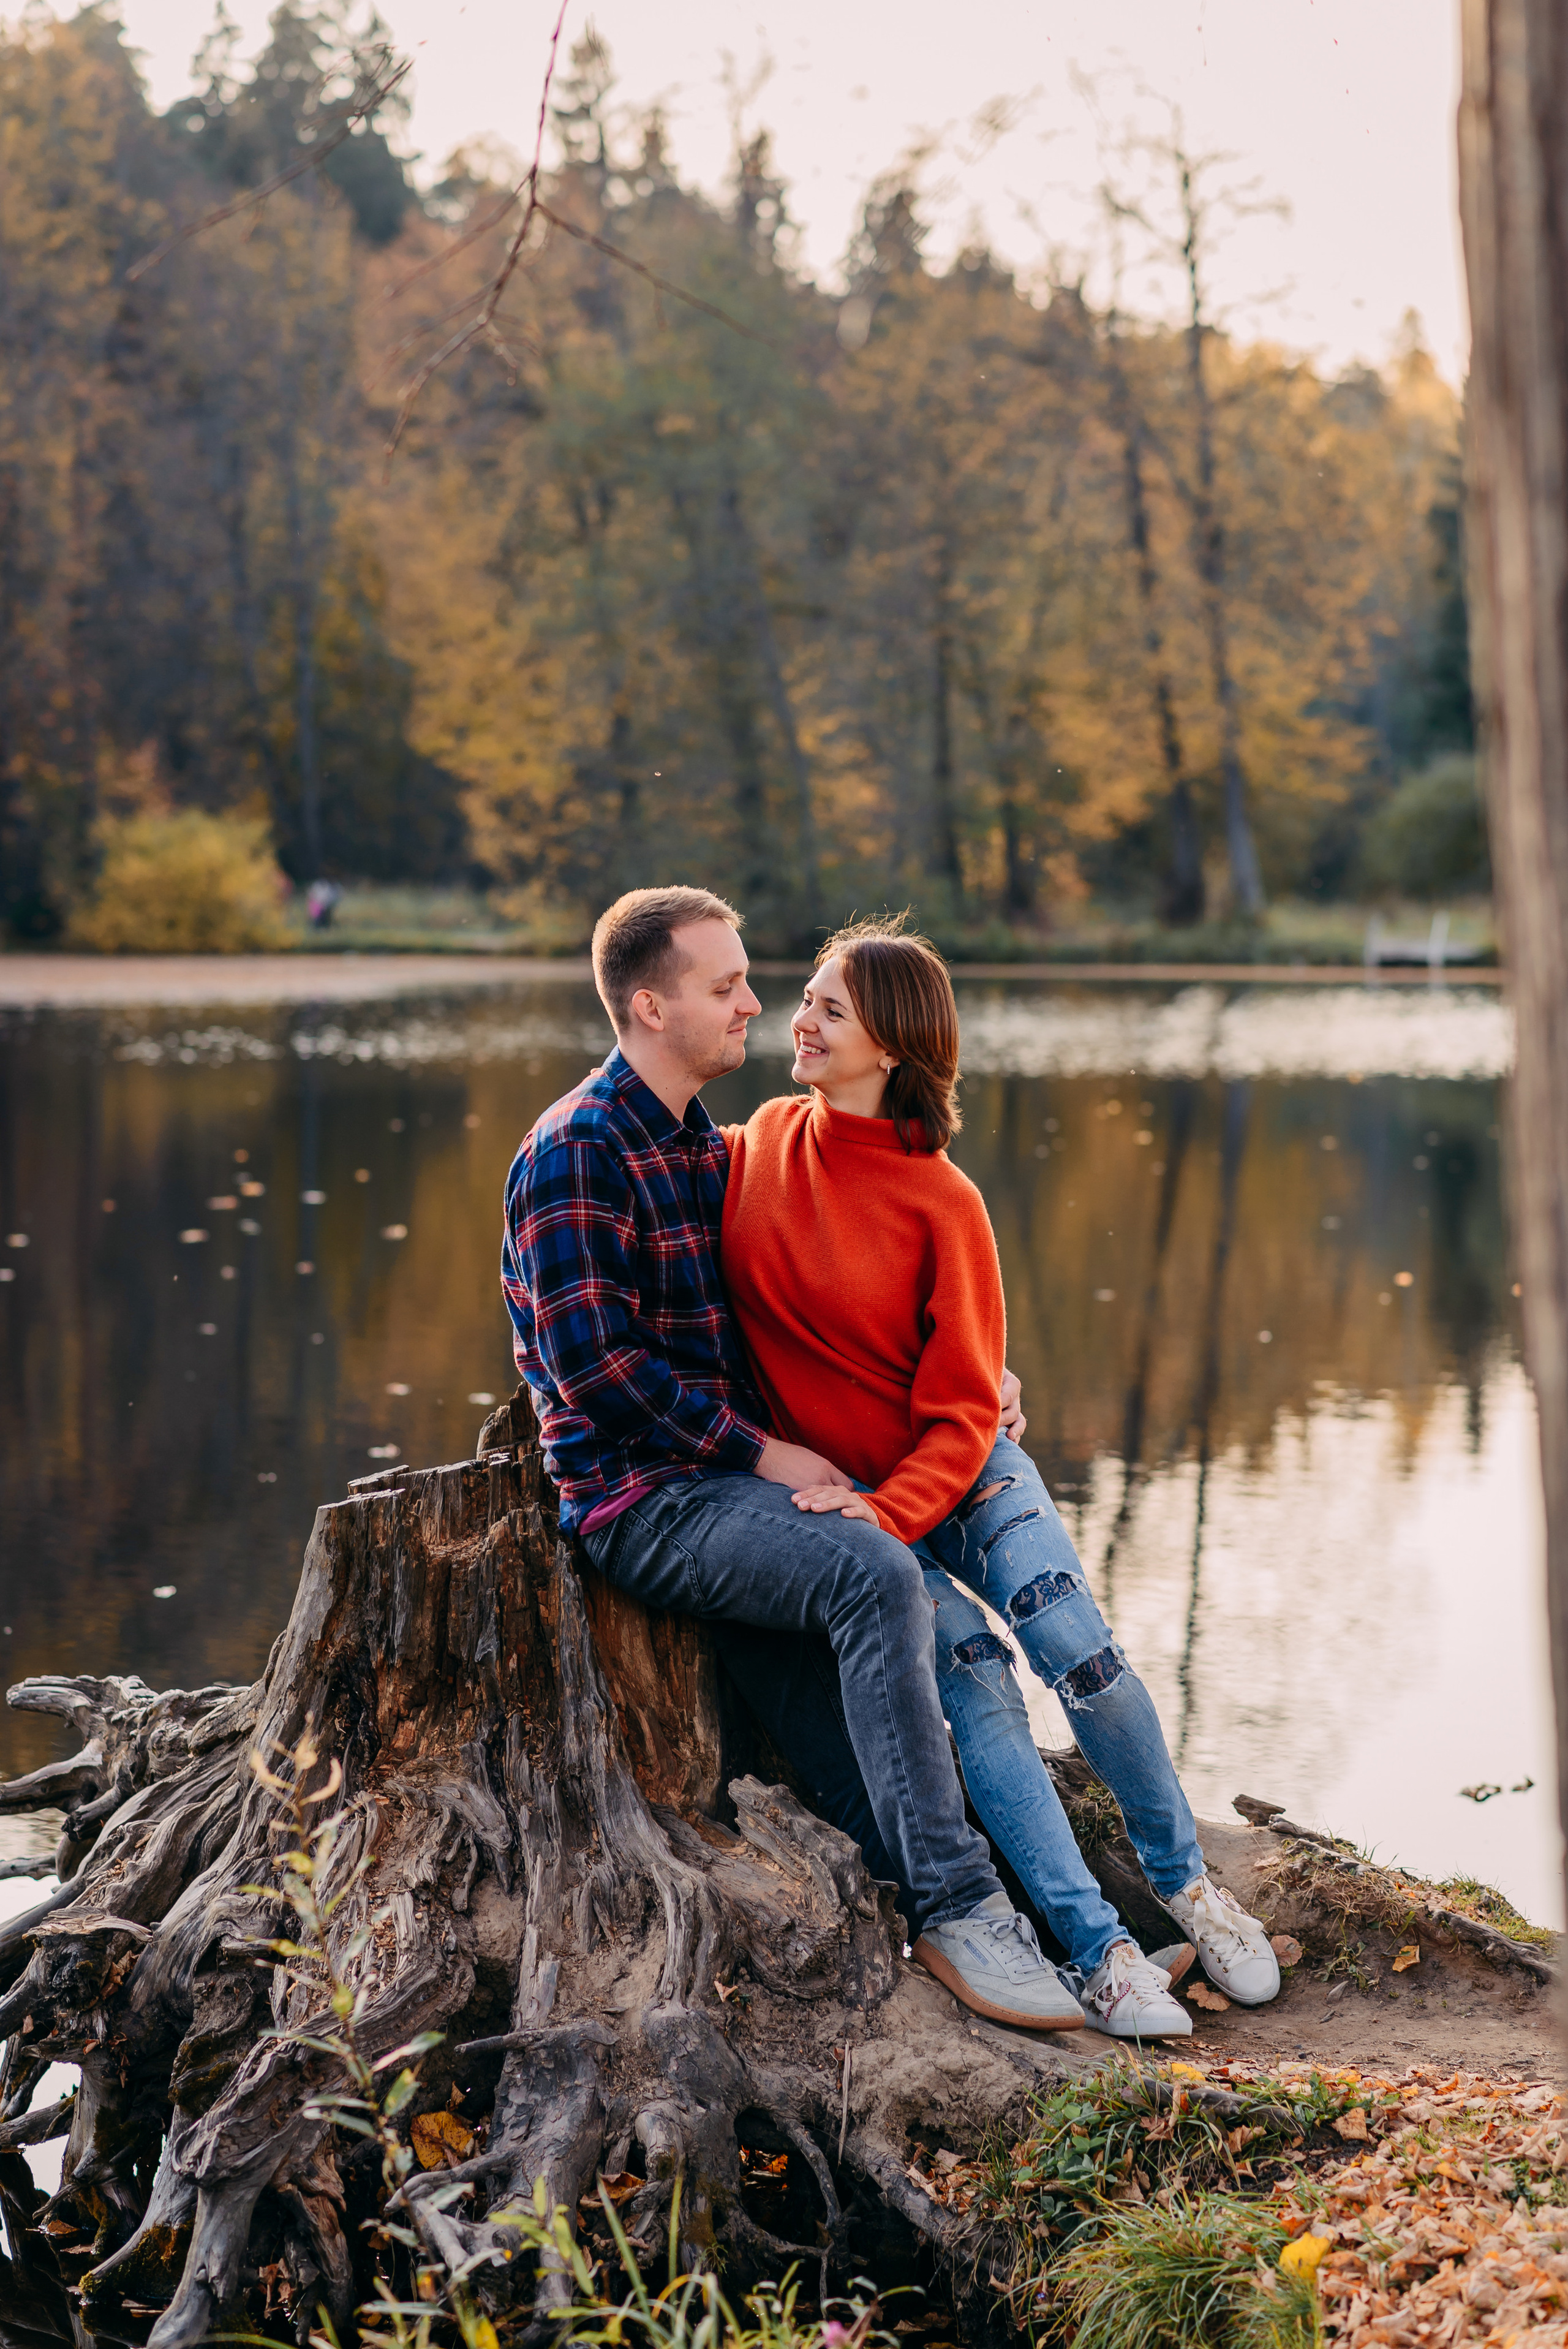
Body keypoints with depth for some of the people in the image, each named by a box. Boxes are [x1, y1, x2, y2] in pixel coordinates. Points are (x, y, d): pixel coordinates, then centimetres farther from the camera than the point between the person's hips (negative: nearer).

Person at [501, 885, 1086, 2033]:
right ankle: (953, 1906, -25)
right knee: (875, 1573, -29)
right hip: (643, 1497, -9)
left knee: (954, 1633, -8)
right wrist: (761, 1450, -15)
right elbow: (596, 1367, -17)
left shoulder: (703, 1149, 19)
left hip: (729, 1474, 9)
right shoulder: (575, 1153, -9)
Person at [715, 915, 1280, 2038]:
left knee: (1081, 1652, -19)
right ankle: (1097, 1950, -16)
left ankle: (1184, 1877, 5)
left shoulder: (942, 1203, -12)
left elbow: (961, 1412, -12)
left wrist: (887, 1516, -25)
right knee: (976, 1686, -19)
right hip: (831, 1491, 1)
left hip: (955, 1478, -1)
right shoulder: (762, 1142, -2)